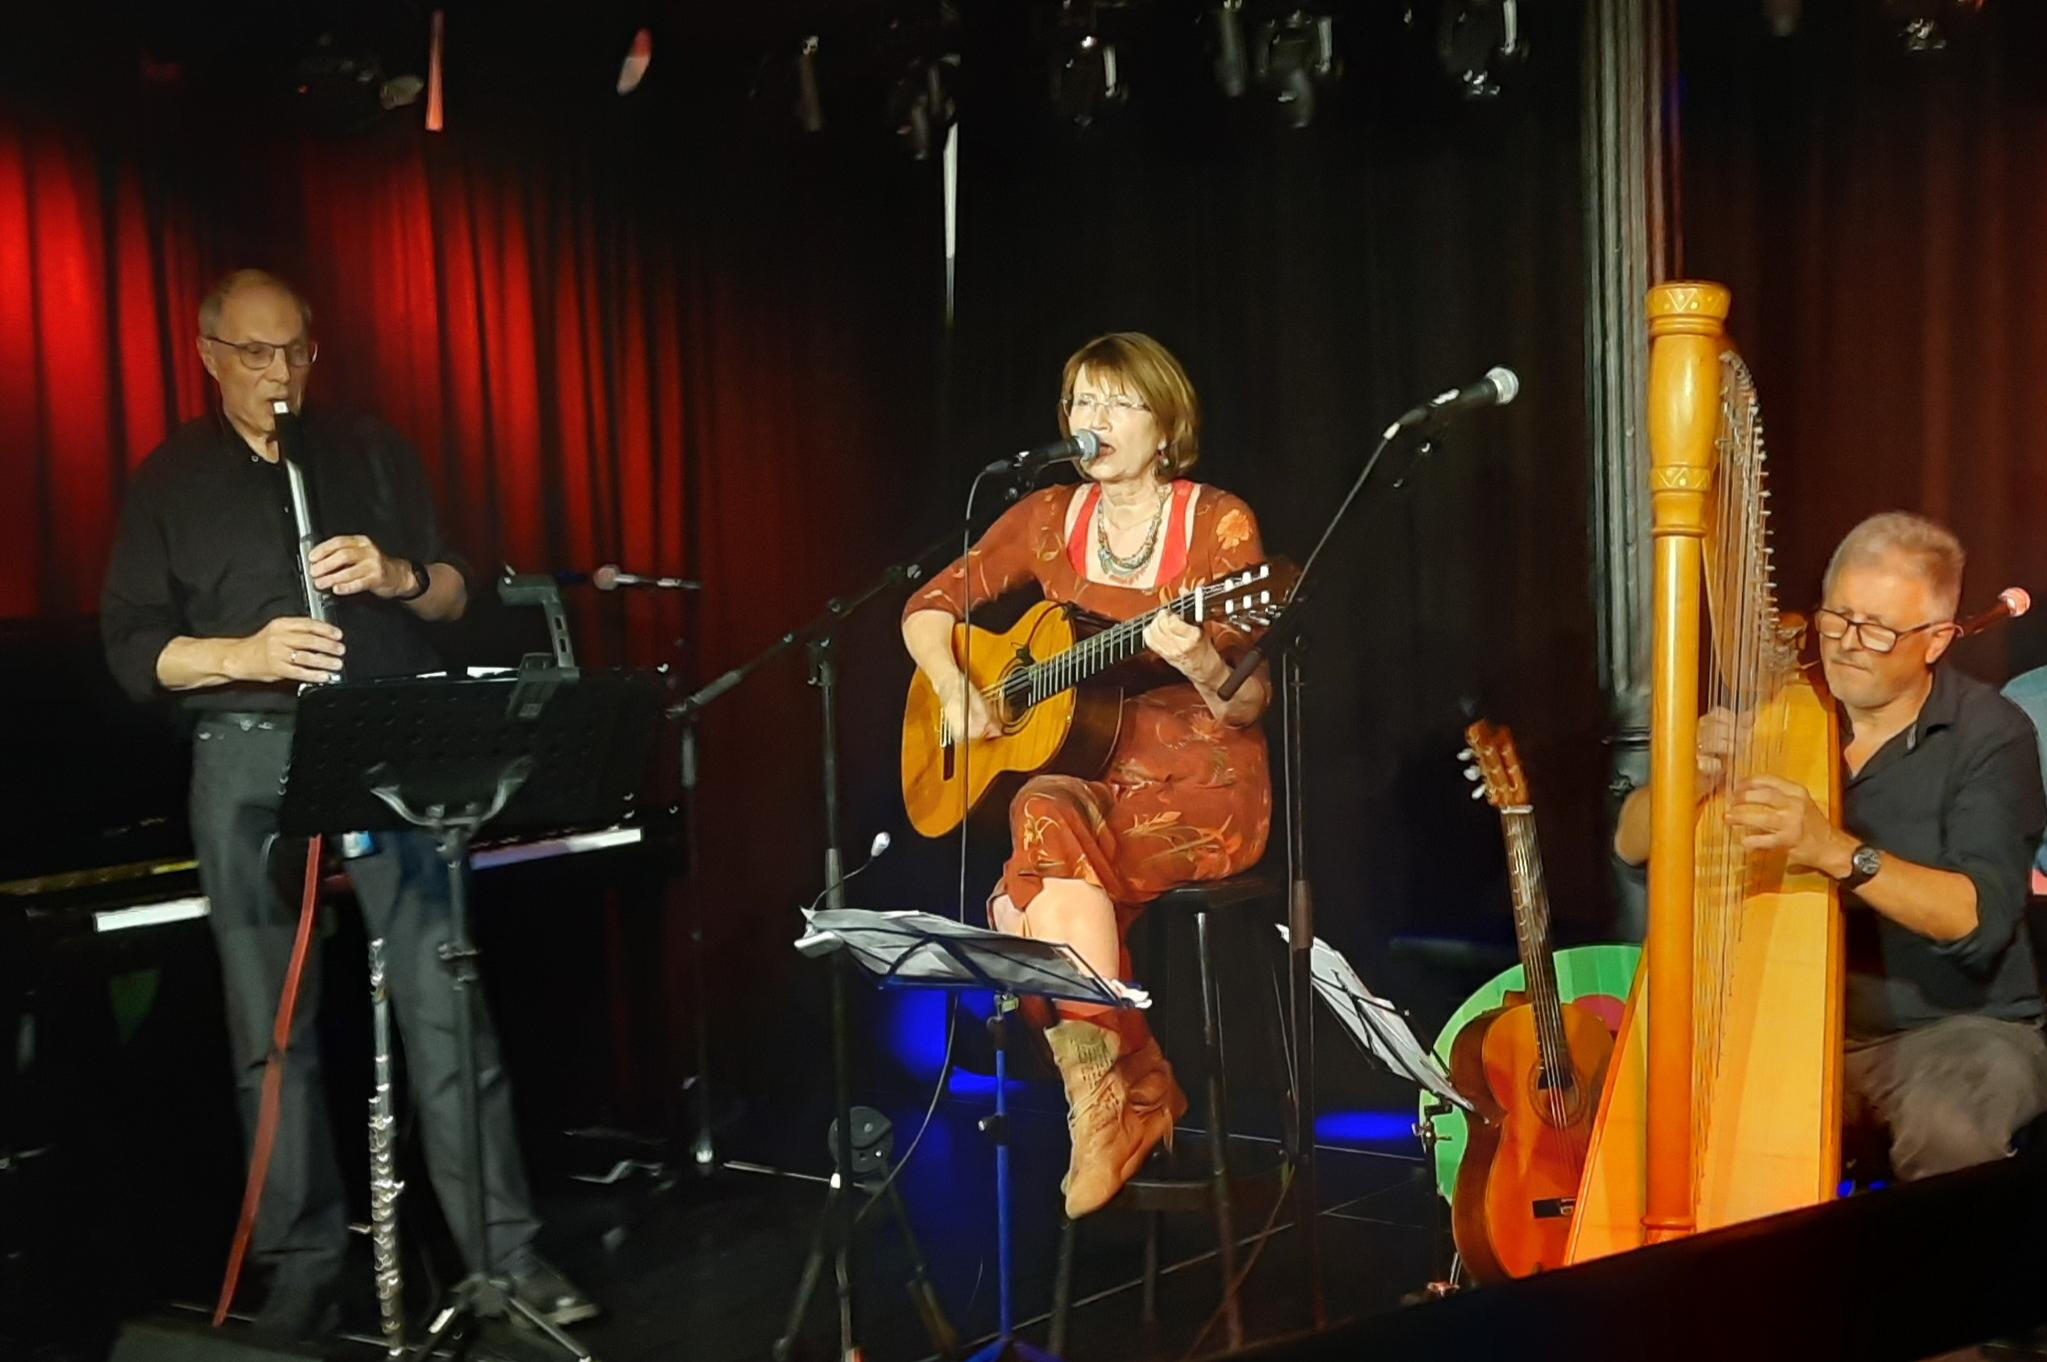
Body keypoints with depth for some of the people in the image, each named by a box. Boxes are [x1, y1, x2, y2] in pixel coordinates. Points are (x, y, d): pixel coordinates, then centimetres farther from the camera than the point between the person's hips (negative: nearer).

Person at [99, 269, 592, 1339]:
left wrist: (396, 574, -12)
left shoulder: (374, 453, 12)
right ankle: (301, 1272, 15)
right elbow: (132, 649, 3)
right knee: (272, 1032, 4)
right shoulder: (168, 480, 9)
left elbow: (454, 595, 11)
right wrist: (245, 656, -15)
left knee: (444, 1003, -5)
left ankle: (507, 1252, 0)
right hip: (248, 764, 0)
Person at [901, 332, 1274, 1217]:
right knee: (1049, 857, -30)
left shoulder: (1218, 524, -5)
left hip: (1200, 782, -4)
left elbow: (1250, 705, -7)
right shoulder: (1049, 518, 7)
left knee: (1049, 823, -32)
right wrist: (956, 691, -4)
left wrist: (1205, 666, -29)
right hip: (1082, 767, 4)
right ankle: (1128, 1090, -15)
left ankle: (1112, 1091, -20)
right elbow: (929, 606, 14)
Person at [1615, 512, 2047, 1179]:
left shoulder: (1990, 735, -7)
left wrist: (1838, 851, -36)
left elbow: (1979, 916, -21)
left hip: (1956, 1028, -3)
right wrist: (1691, 777, -24)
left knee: (1948, 1123, -33)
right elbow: (1632, 844, -2)